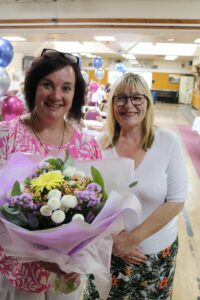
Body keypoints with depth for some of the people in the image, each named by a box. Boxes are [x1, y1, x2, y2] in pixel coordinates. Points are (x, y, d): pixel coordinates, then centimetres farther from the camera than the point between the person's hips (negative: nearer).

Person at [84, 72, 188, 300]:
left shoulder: (168, 142, -11)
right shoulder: (100, 144, -9)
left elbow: (176, 200, -11)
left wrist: (133, 238, -15)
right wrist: (111, 238, -11)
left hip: (156, 253, 0)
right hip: (107, 250, 1)